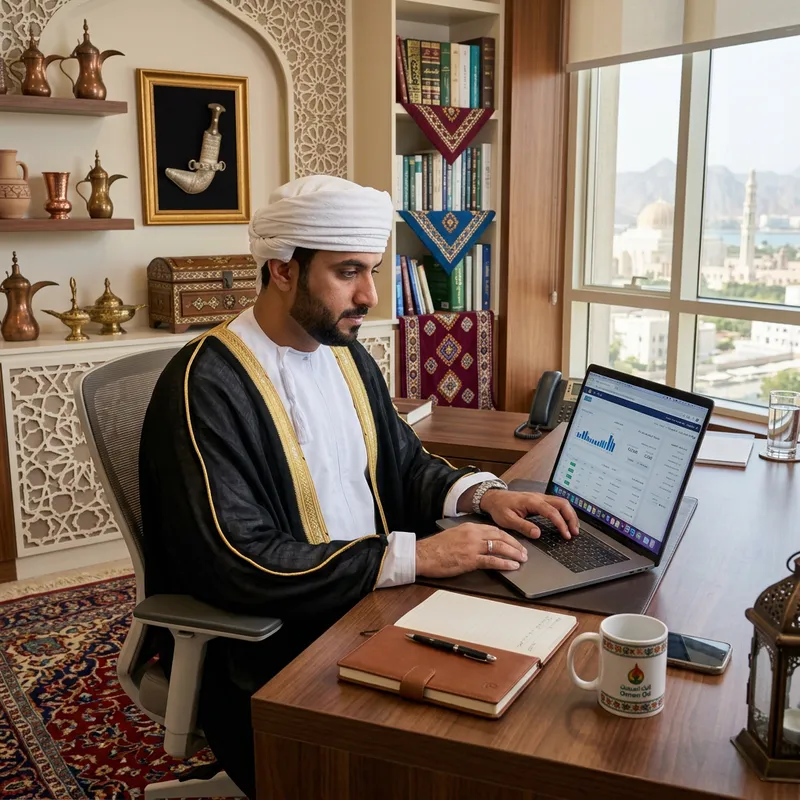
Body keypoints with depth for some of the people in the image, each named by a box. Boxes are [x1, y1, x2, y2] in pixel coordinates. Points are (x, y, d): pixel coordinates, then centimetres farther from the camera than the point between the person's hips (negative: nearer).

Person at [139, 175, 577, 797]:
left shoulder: (348, 357, 7)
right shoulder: (207, 386, -19)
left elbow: (404, 462, 17)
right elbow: (239, 566, -25)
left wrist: (483, 494, -4)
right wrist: (414, 555, -24)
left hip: (368, 606, 8)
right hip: (265, 657, -7)